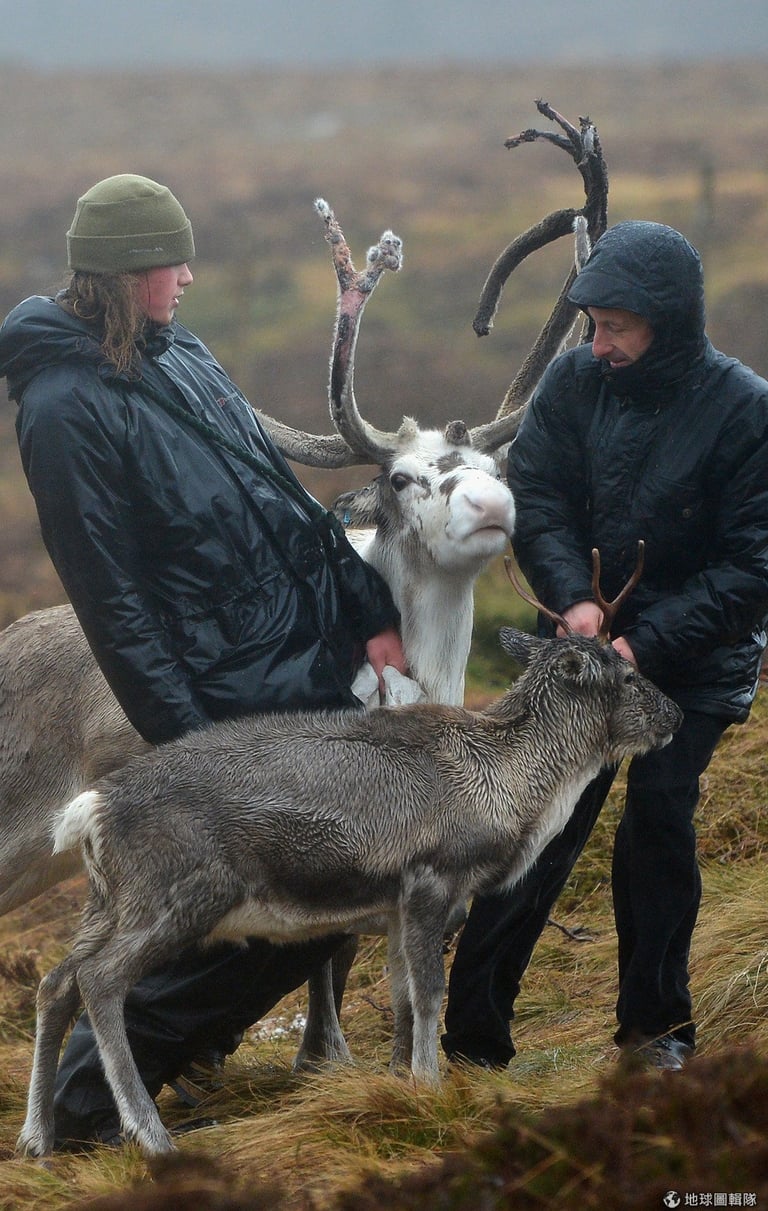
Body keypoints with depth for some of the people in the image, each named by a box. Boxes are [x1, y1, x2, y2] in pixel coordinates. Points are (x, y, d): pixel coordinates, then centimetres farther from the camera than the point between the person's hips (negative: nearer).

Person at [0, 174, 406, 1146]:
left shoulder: (177, 353, 9)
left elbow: (280, 493, 16)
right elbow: (114, 603, -17)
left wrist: (369, 614, 14)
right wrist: (188, 744, -18)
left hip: (317, 666, 9)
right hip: (234, 709, -9)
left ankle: (198, 1020, 32)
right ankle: (87, 1097, 6)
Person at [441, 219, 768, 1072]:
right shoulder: (575, 383, -6)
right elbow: (536, 501, -3)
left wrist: (647, 645, -21)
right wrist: (573, 597, -21)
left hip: (695, 668, -2)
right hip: (585, 647, 2)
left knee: (659, 823, -2)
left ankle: (656, 1026, 16)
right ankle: (473, 1035, 1)